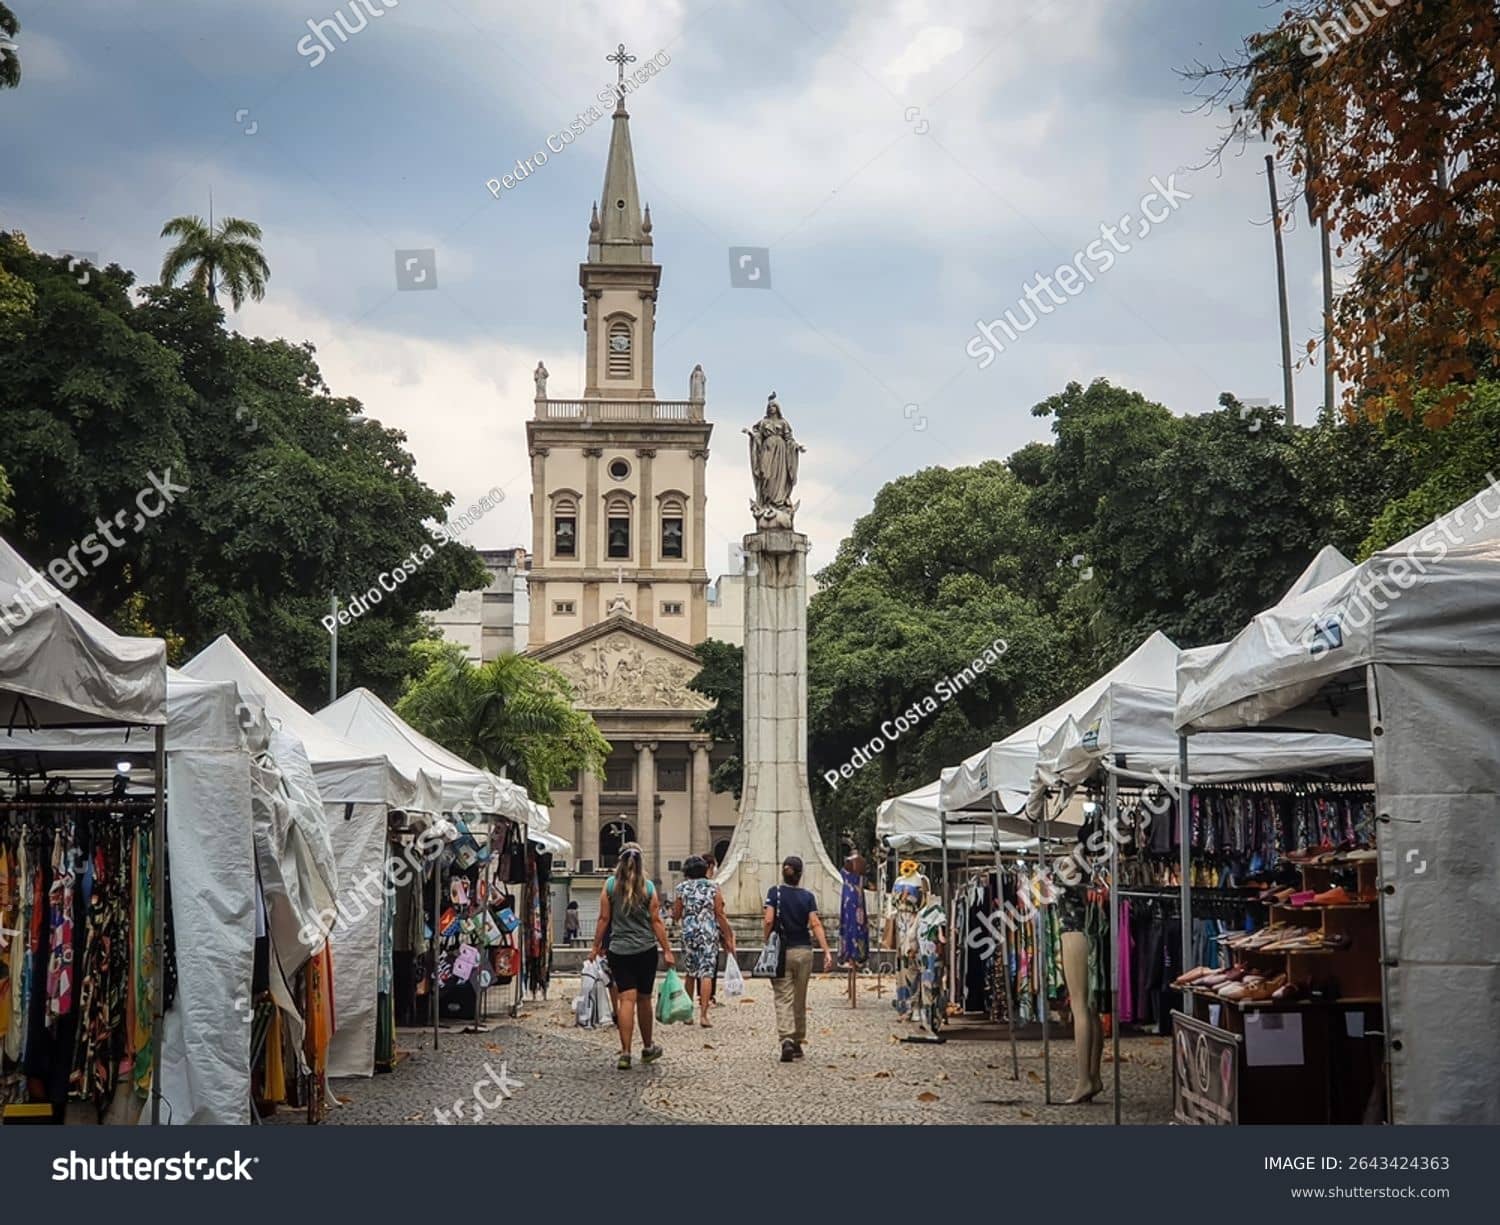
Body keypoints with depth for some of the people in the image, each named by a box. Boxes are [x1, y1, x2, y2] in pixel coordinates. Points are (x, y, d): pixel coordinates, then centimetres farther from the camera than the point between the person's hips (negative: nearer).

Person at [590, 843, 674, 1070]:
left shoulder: (610, 885, -1)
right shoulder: (648, 887, 0)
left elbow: (604, 919, 0)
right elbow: (656, 921, 0)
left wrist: (597, 945, 9)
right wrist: (667, 950, 4)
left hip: (619, 949, 0)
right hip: (646, 949, 0)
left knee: (626, 999, -3)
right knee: (644, 999, 13)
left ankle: (625, 1053, -11)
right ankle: (647, 1048, 27)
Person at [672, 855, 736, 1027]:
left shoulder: (681, 888, 1)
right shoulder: (713, 887, -1)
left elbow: (676, 916, 3)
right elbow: (720, 914, -3)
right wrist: (728, 938, 2)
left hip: (688, 935, 2)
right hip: (709, 934, -2)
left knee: (690, 974, 15)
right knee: (706, 973, -4)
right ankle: (703, 1014, -12)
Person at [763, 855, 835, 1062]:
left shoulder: (775, 892, -4)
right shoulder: (807, 896, 0)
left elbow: (769, 921, -14)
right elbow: (815, 924, -9)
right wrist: (826, 951, -13)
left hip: (781, 952, -2)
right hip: (804, 951, 2)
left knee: (783, 998, -3)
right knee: (800, 1000, 15)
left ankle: (787, 1039, -22)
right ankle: (798, 1042, 23)